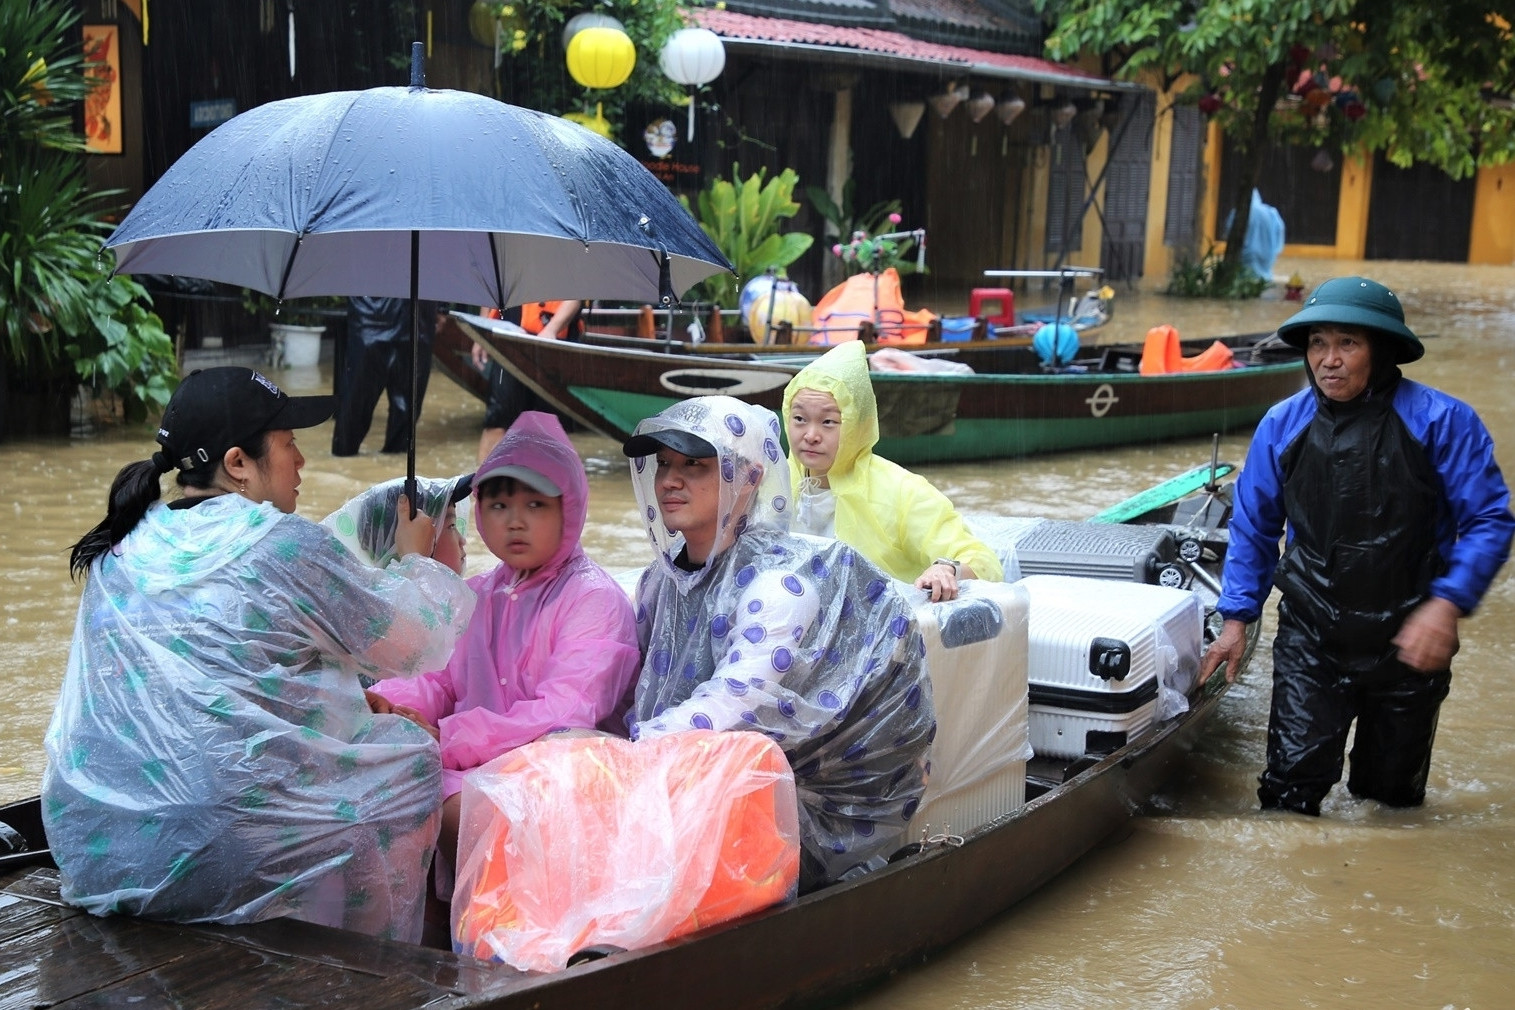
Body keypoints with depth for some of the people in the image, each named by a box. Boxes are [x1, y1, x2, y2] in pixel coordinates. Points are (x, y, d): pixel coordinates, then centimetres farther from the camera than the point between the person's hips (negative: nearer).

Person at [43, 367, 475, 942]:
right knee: (412, 752, 15)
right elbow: (416, 646, 1)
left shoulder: (119, 550, 8)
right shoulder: (286, 546, -12)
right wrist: (416, 561, 20)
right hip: (234, 859, -7)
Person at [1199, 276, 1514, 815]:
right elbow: (1254, 526, 8)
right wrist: (1236, 618, 6)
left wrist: (1447, 604, -23)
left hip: (1408, 643, -1)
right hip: (1309, 641, 1)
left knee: (1392, 796, 16)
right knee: (1292, 782, -6)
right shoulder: (1283, 425, -3)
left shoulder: (1440, 421, -13)